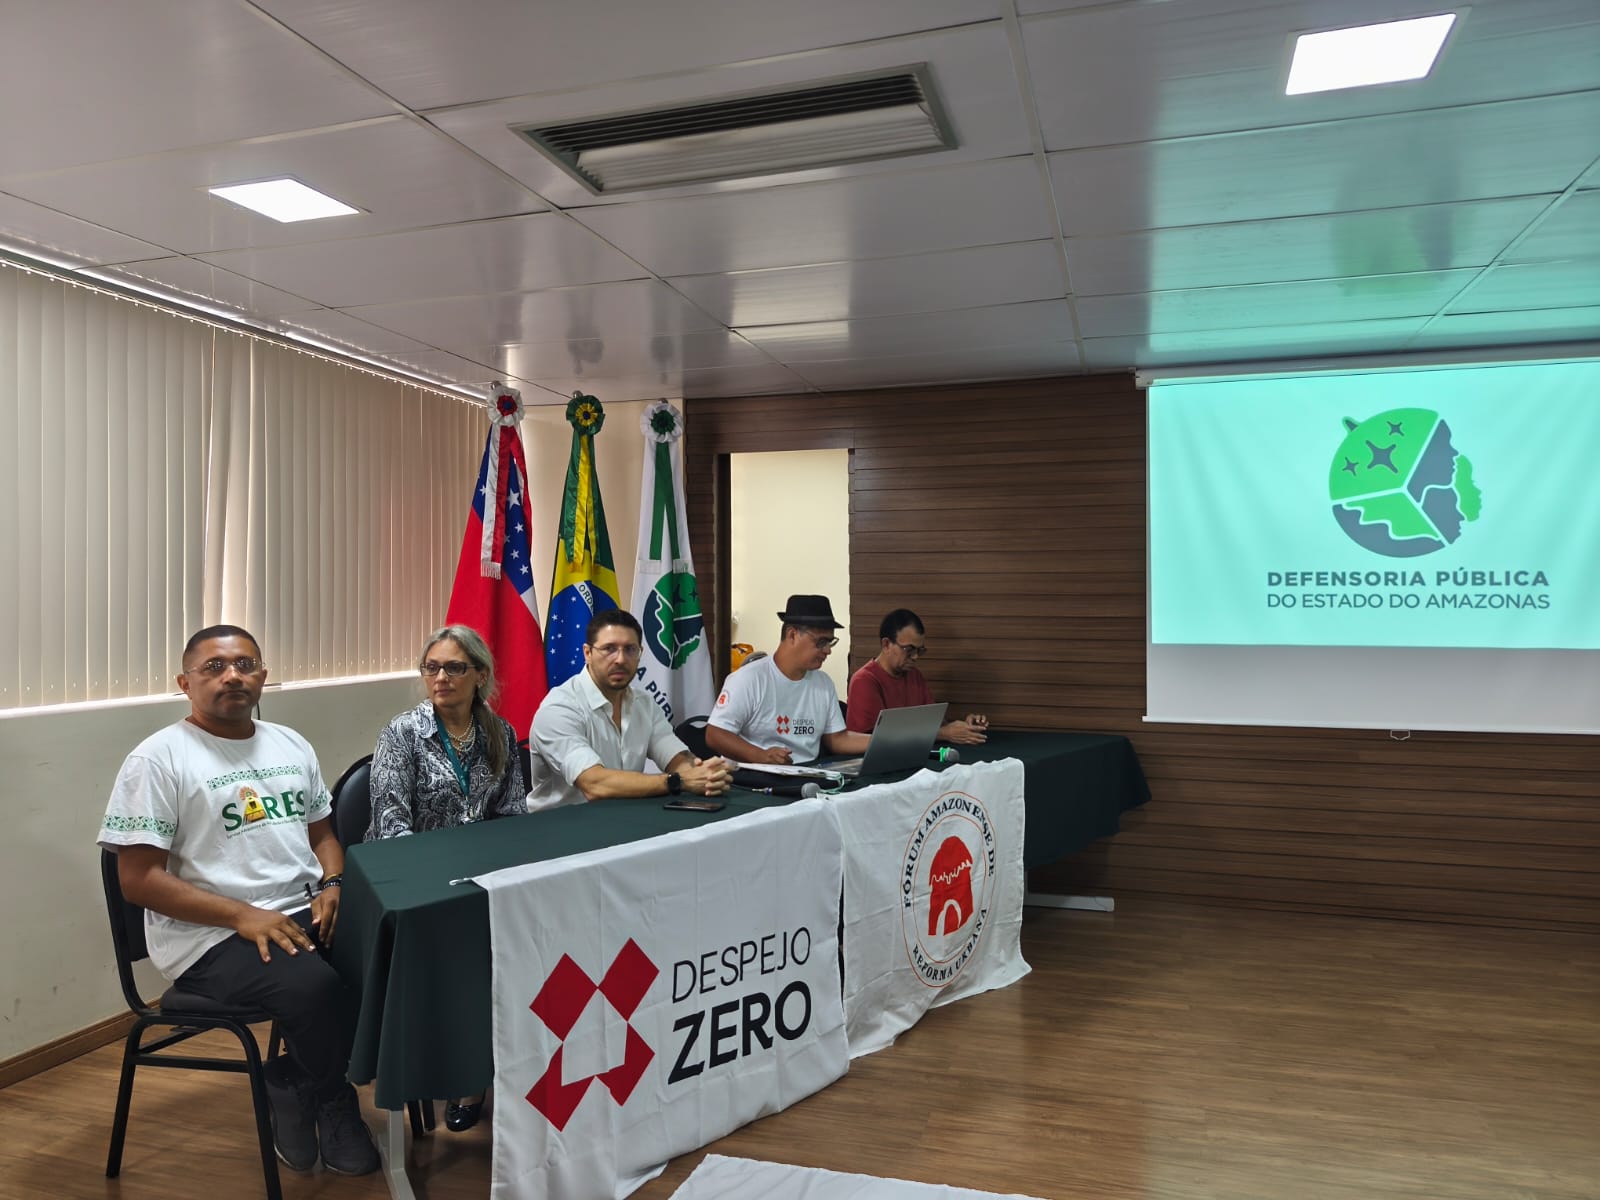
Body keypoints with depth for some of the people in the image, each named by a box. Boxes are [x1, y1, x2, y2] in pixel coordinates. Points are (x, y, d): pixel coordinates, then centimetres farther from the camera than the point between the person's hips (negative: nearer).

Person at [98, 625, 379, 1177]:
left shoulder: (291, 745, 14)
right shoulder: (159, 758, -5)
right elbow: (138, 879, -10)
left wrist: (331, 887, -1)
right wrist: (243, 916, -18)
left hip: (306, 915, 6)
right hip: (212, 936, -6)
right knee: (314, 986, -32)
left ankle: (297, 1084, 3)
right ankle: (329, 1101, 1)